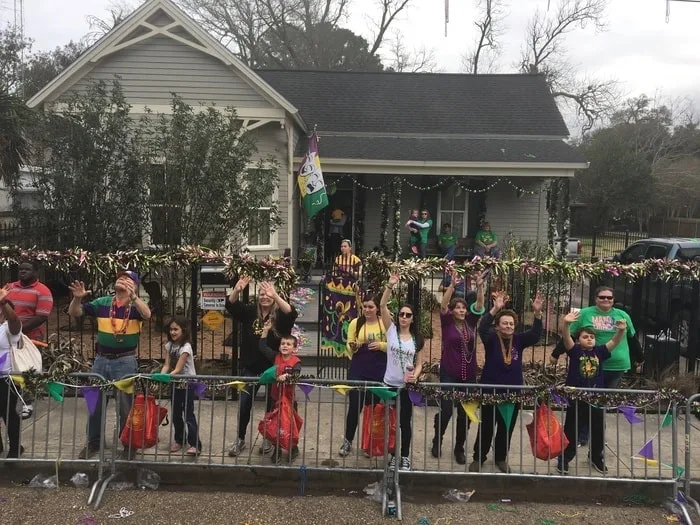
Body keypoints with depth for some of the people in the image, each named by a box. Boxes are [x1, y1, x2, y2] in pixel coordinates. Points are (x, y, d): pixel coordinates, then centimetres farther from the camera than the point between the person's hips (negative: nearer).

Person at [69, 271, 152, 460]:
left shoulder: (136, 305, -6)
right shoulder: (102, 302, 4)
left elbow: (147, 315, -28)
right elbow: (74, 313, 1)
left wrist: (132, 296, -42)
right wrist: (77, 298, -20)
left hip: (125, 361, -4)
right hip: (101, 360, 4)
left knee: (125, 405, 5)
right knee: (95, 402, 14)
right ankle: (93, 442, 29)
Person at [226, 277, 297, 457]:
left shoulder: (280, 315, -8)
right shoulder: (250, 312, 1)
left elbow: (292, 313, -29)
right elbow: (231, 305, -11)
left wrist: (275, 296, -44)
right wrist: (236, 291, -33)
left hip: (273, 368, -2)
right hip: (250, 367, 2)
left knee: (271, 405, 11)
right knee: (244, 404, 6)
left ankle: (268, 439, 28)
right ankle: (240, 440, 21)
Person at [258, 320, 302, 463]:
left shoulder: (296, 361, -11)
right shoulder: (275, 357, 2)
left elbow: (296, 373, -27)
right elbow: (262, 347, 3)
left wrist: (286, 376, -45)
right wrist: (265, 331, -1)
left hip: (289, 397, -4)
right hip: (275, 396, 4)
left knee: (290, 423, 9)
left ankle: (293, 448, 29)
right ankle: (277, 450, 26)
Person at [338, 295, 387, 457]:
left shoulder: (385, 324, 1)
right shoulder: (355, 322, 1)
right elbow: (349, 348, 2)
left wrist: (381, 345, -15)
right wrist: (353, 347, -20)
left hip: (379, 372, 1)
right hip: (358, 371, -1)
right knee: (354, 405, -2)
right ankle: (348, 441, 13)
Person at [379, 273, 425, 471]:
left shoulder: (417, 339, 3)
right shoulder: (391, 330, -2)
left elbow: (419, 363, 6)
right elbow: (382, 306, -13)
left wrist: (415, 376, -16)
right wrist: (390, 286, -24)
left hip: (408, 386, 1)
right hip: (390, 384, -1)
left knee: (405, 422, 9)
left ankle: (405, 457, 21)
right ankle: (394, 454, 23)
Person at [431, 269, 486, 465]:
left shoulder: (470, 322, 5)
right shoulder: (447, 323, -4)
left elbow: (479, 305, -4)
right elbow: (443, 304, -18)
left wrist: (480, 286, -19)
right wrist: (452, 285, -29)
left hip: (469, 374, 3)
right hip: (449, 373, -3)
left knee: (465, 413, 7)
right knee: (445, 409, -2)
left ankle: (459, 448, 22)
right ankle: (437, 441, 22)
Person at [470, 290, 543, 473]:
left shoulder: (519, 340, 1)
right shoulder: (491, 339, -7)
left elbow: (536, 334, -12)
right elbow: (482, 328, -27)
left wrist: (537, 313, -27)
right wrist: (495, 309, -39)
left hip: (513, 392, 3)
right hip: (491, 391, -3)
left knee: (507, 428, 13)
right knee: (486, 427, 7)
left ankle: (501, 458, 30)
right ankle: (478, 458, 20)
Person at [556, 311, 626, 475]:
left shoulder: (599, 351, 4)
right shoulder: (575, 351, -5)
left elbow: (614, 342, -7)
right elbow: (566, 338, -21)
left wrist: (621, 330, -27)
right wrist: (566, 323, -41)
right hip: (576, 397, -3)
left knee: (598, 430, 15)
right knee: (571, 431, 7)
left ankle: (596, 457, 36)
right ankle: (564, 459, 20)